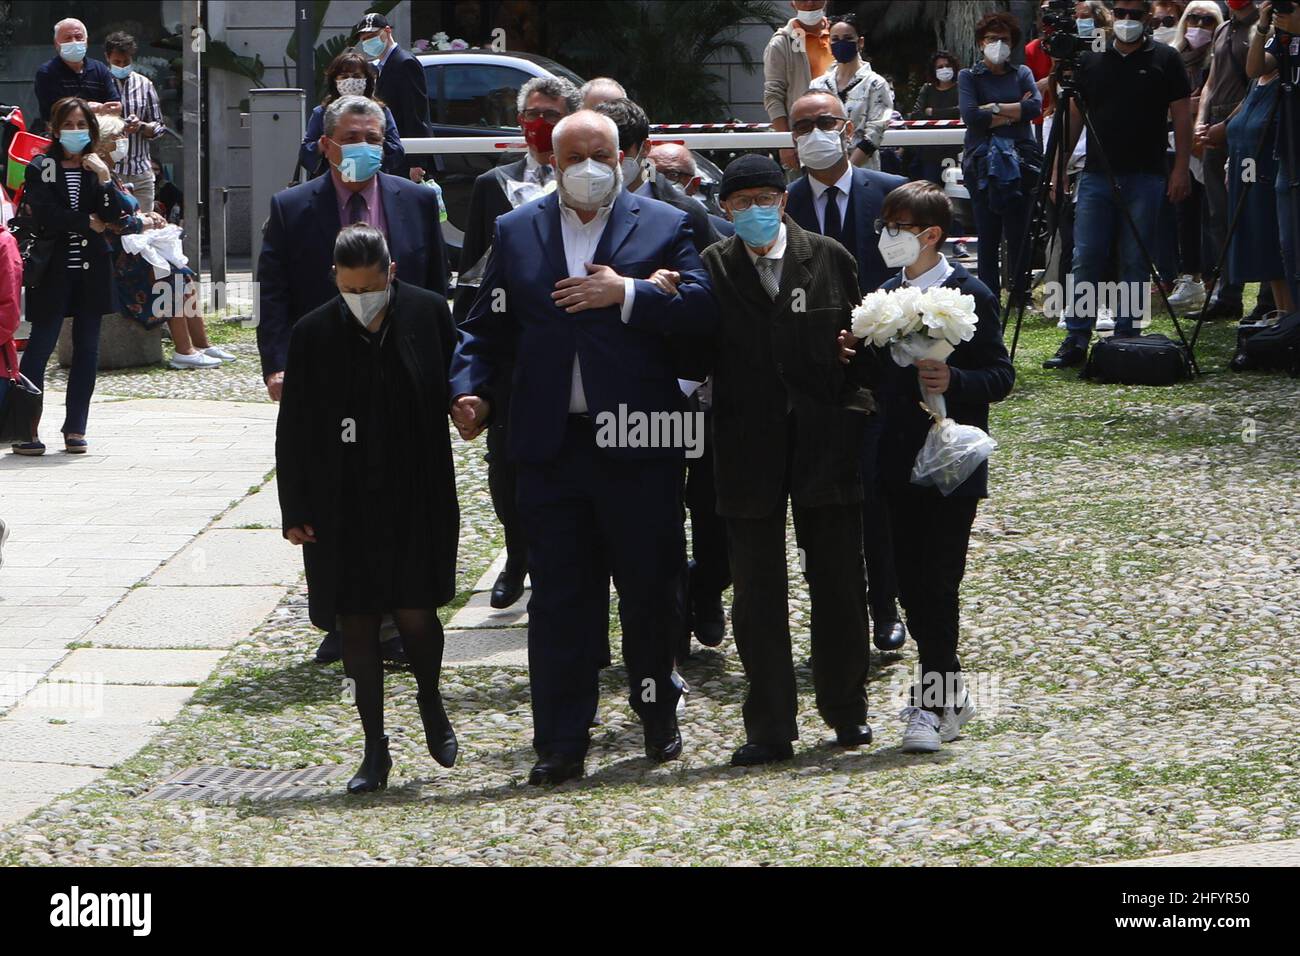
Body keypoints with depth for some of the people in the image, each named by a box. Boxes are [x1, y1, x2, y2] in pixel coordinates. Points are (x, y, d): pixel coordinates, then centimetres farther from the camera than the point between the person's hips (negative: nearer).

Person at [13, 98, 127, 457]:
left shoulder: (97, 168, 10)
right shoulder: (41, 168, 0)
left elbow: (114, 215, -1)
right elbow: (45, 217, -13)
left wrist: (104, 178, -13)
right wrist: (88, 222, -7)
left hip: (91, 271, 4)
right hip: (53, 269, -4)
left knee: (86, 349, 5)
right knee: (40, 346, -6)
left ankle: (75, 429, 11)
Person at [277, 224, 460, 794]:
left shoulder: (428, 314, -3)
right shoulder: (314, 333, -3)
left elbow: (455, 386, 10)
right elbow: (294, 430, 1)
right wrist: (295, 511, 0)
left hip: (416, 502, -1)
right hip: (342, 507, 1)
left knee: (414, 614, -7)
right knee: (356, 624, 5)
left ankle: (430, 702, 25)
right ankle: (375, 751, 15)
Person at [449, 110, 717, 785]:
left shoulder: (663, 226, 5)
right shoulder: (516, 232, 12)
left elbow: (702, 307, -10)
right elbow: (486, 327, 9)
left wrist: (628, 294, -17)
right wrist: (471, 389, -7)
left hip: (638, 443, -1)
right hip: (552, 445, 1)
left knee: (649, 586, 9)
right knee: (558, 597, 2)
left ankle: (657, 712, 29)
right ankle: (560, 743, 5)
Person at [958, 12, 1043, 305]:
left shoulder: (1021, 74, 15)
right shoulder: (969, 76, 9)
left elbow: (1035, 105, -4)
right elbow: (970, 116, -7)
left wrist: (994, 109, -8)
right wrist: (1014, 113, -4)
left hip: (1021, 158, 2)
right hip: (983, 160, -2)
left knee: (1018, 232, -2)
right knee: (988, 234, -4)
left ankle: (1020, 296, 6)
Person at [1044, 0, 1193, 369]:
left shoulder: (1164, 59, 4)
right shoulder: (1090, 61, 10)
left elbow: (1182, 117, 2)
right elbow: (1074, 116, 13)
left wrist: (1181, 169, -5)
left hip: (1144, 177, -2)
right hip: (1096, 174, 2)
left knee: (1135, 262, 1)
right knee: (1086, 259, -3)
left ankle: (1125, 337, 8)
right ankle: (1076, 341, -1)